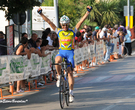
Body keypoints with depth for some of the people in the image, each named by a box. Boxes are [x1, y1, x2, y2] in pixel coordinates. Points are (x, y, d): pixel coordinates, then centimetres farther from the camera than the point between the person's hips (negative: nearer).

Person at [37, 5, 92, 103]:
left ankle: (71, 92, 5)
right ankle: (59, 76, -13)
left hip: (70, 52, 0)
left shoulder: (73, 31, 3)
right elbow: (49, 22, 1)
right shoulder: (59, 31, 6)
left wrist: (88, 12, -12)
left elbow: (81, 21, -3)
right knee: (57, 60, -35)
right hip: (61, 52, 0)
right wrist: (41, 14, -6)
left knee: (70, 73, -2)